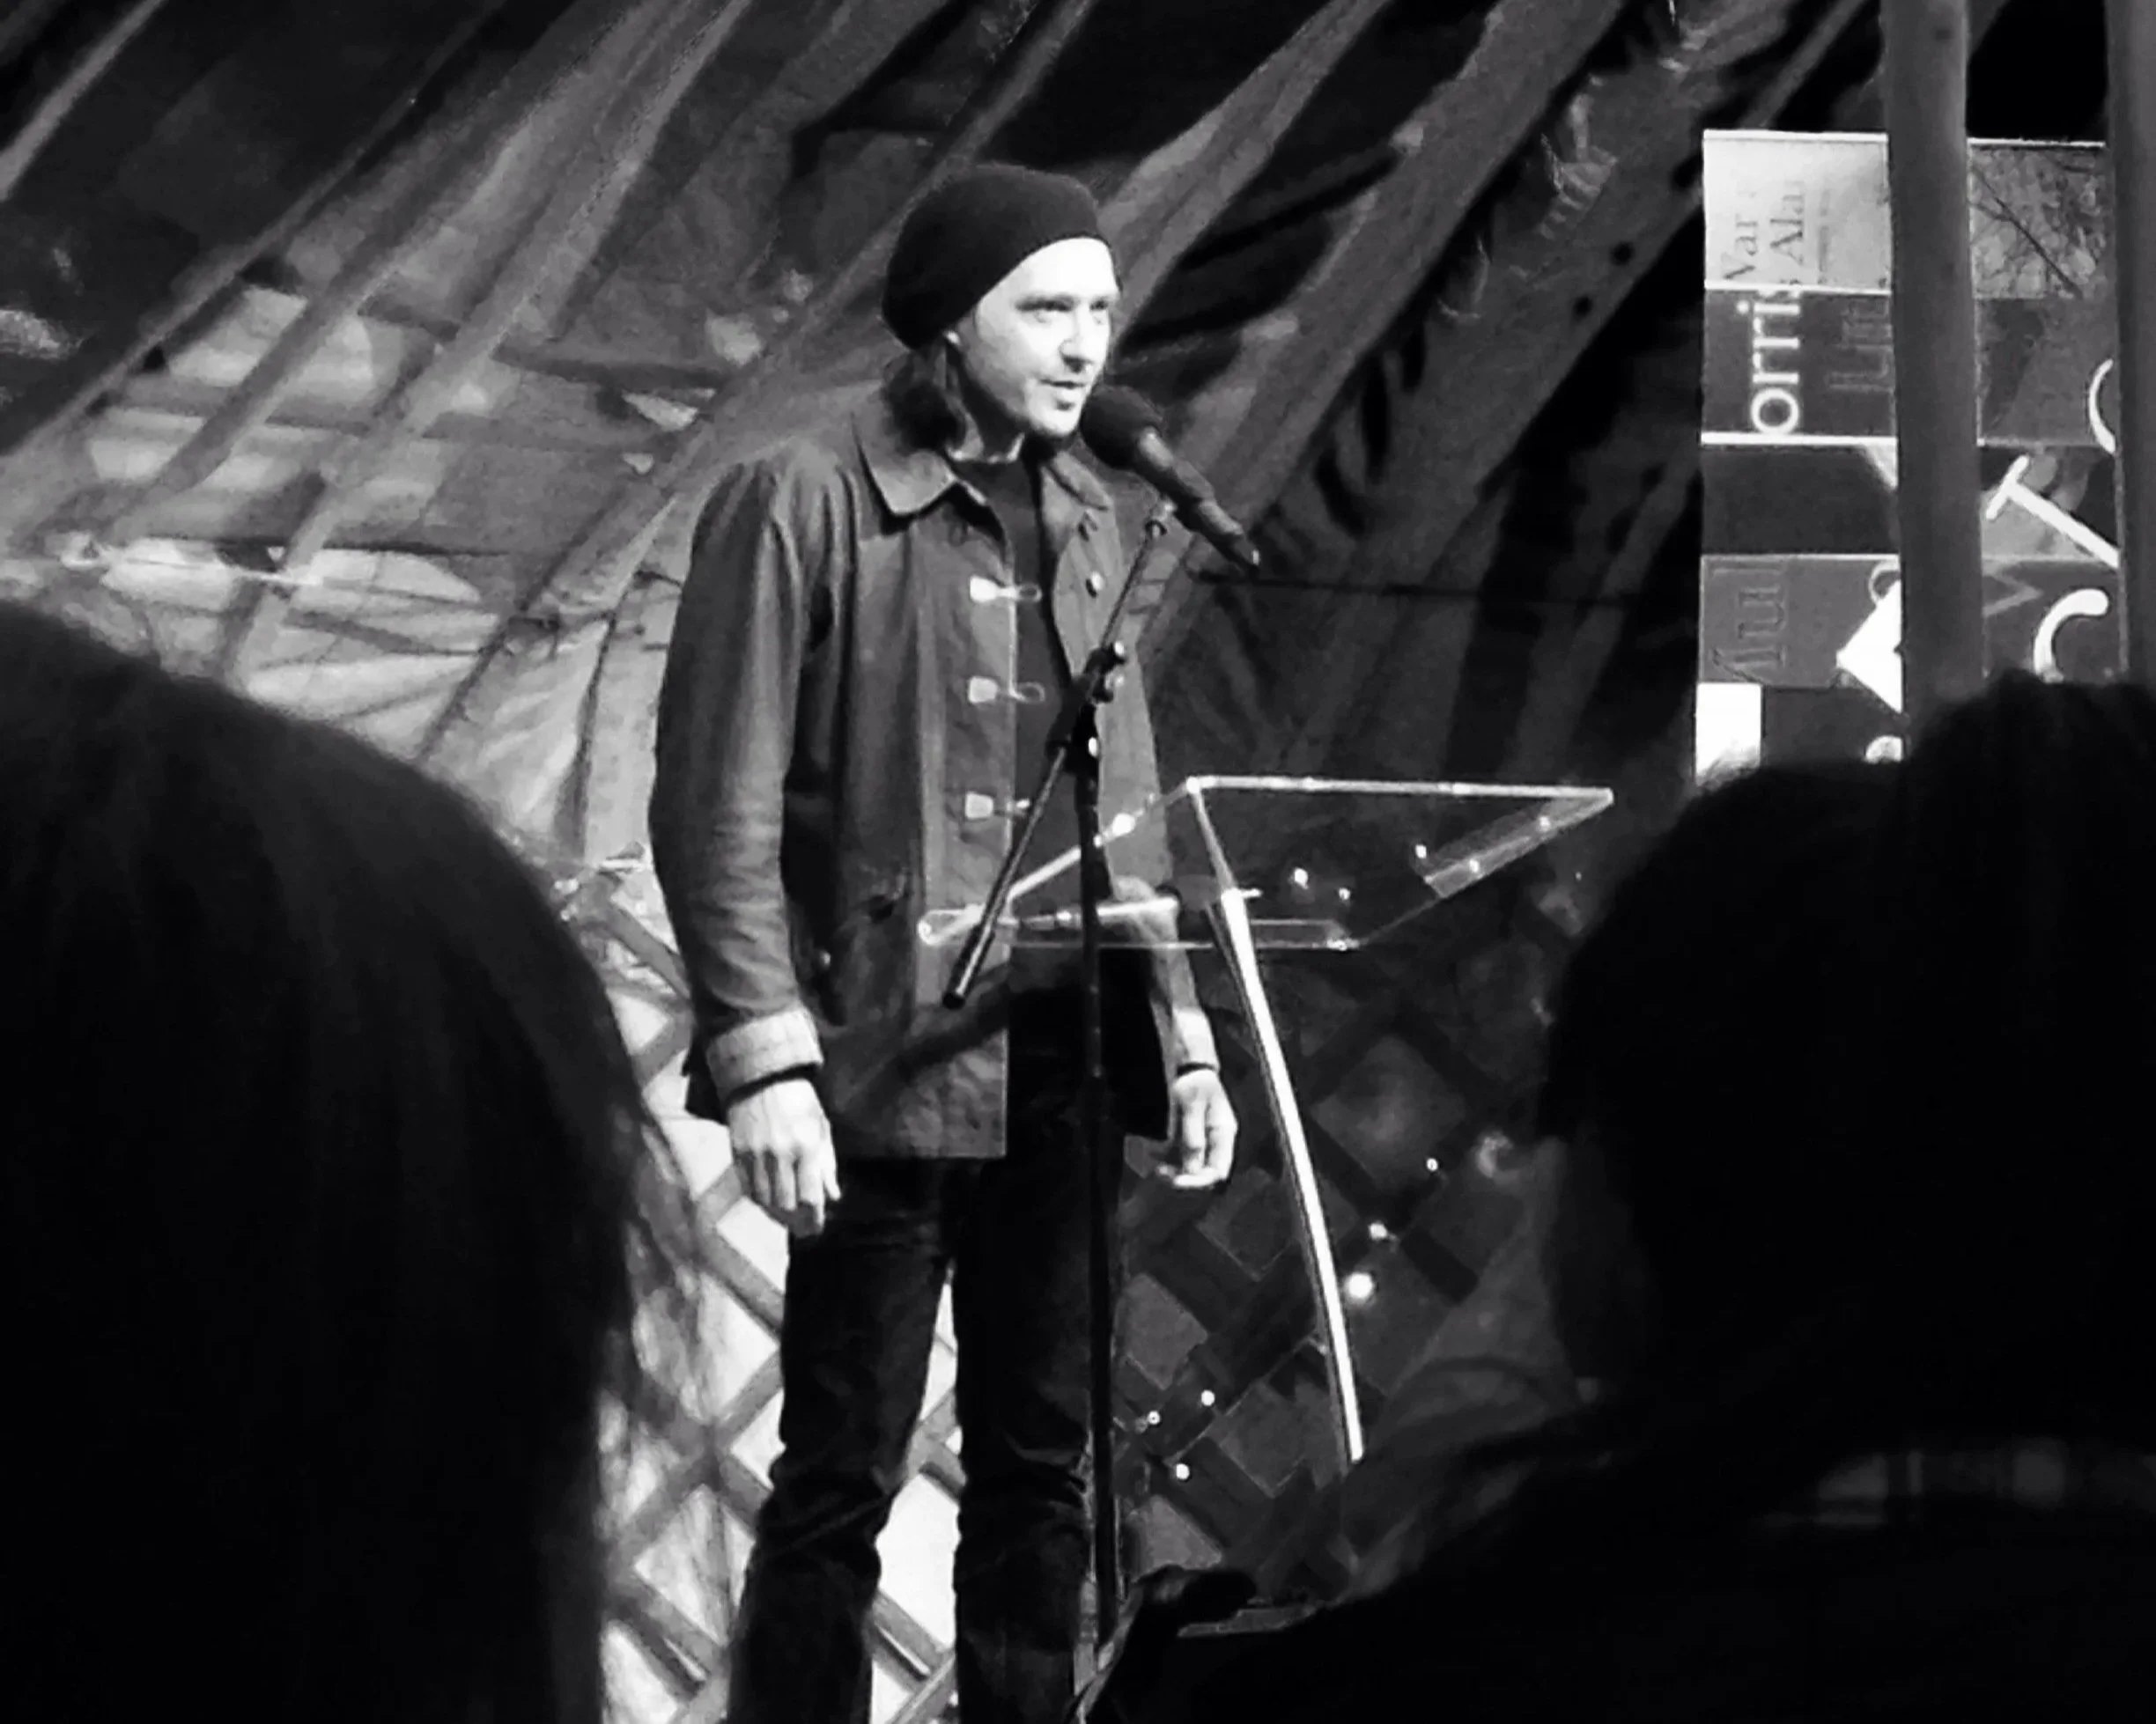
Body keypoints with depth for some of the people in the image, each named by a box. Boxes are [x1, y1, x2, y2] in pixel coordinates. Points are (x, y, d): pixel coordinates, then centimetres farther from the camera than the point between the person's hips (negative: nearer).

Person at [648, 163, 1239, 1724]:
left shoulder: (1085, 523, 14)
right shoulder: (803, 506, -7)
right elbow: (718, 811, -10)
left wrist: (1181, 1037, 12)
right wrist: (765, 1061, -16)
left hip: (1059, 1069, 6)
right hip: (887, 1065, -6)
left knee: (1045, 1470, 9)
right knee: (844, 1479, -1)